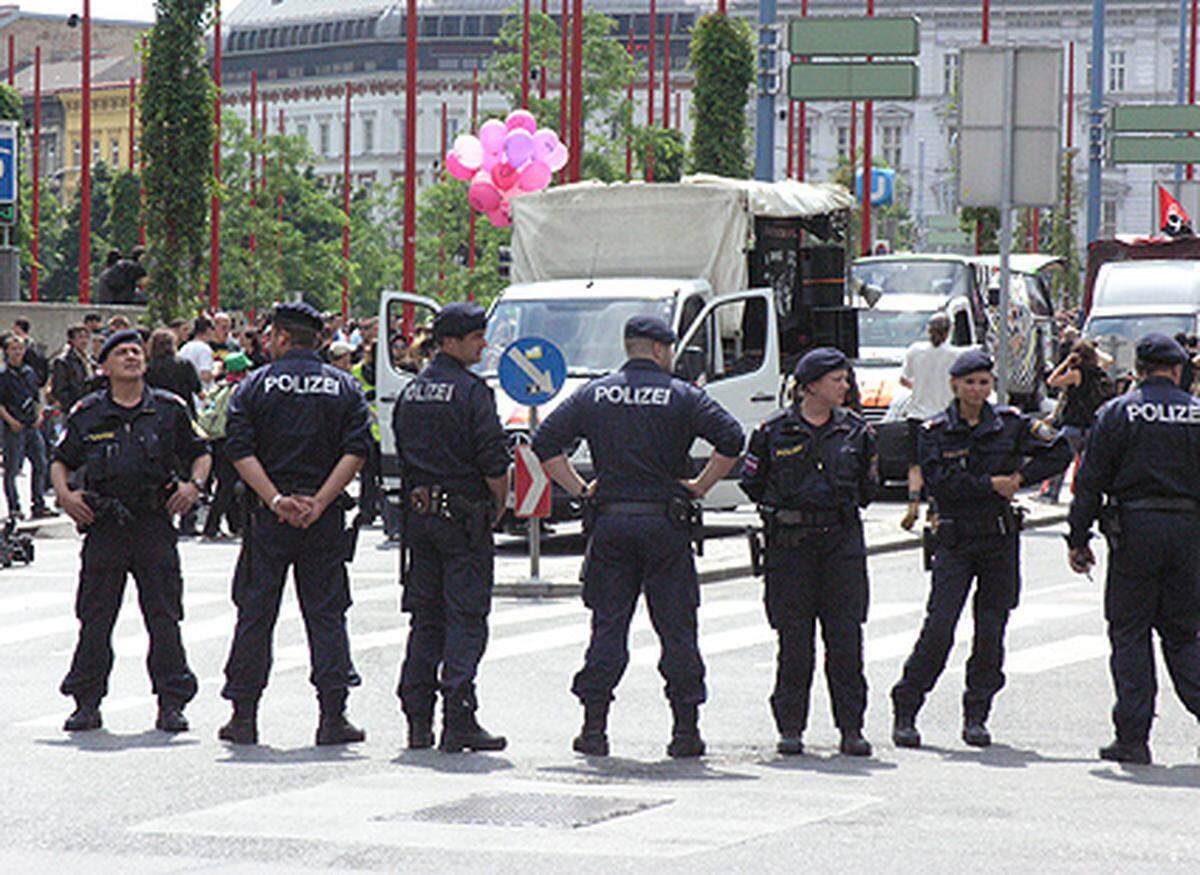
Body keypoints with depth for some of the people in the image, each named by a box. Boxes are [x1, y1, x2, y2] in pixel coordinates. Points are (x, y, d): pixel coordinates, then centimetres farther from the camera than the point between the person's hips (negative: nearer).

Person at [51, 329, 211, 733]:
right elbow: (61, 460, 16)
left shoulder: (169, 409, 7)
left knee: (164, 616, 0)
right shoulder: (87, 413, 7)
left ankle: (171, 703, 7)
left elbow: (199, 453, 16)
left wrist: (194, 484, -2)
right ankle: (87, 702, 11)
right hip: (103, 524, 0)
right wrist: (65, 493, -2)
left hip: (155, 521, 0)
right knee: (95, 619, 2)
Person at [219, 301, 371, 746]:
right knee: (326, 613, 5)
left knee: (255, 614, 6)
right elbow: (356, 450, -5)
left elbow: (240, 451, -9)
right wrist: (320, 502, -9)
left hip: (268, 518, -1)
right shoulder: (345, 388, 6)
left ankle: (243, 714, 7)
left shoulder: (255, 386, 1)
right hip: (325, 520, 1)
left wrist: (275, 500, -12)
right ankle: (332, 715, -2)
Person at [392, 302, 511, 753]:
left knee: (425, 618, 12)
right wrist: (497, 508, 0)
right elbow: (494, 462, -14)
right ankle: (458, 721, -10)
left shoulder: (411, 392, 11)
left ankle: (417, 720, 11)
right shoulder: (471, 391, -11)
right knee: (465, 619, -5)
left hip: (419, 513, 7)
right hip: (463, 515, -7)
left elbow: (403, 455, 15)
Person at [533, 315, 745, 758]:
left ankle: (594, 727, 2)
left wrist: (579, 489, 6)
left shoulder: (593, 395, 6)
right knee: (677, 629, 3)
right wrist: (700, 486, -3)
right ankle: (685, 729, 3)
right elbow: (731, 439, -12)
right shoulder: (682, 397, -2)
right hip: (665, 522, -2)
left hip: (611, 522, 2)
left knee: (608, 626, 6)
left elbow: (545, 443, 2)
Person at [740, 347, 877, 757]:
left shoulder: (855, 431, 7)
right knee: (794, 637, -2)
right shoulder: (774, 432, 0)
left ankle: (851, 728, 2)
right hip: (790, 541, -2)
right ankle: (790, 727, 6)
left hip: (842, 540, 2)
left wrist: (841, 508, 13)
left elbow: (866, 486, 20)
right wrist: (781, 512, 7)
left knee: (845, 637, -3)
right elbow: (752, 482, 11)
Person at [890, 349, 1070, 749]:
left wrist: (1019, 479, -4)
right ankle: (905, 712, -4)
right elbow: (939, 483, -13)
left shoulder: (1010, 424, 4)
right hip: (955, 541, -2)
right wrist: (992, 484, -15)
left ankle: (976, 716, 12)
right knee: (938, 627, -11)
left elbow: (1059, 453, 7)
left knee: (991, 632, 2)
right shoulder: (935, 431, -1)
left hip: (1000, 539, 2)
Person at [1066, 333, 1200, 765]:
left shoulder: (1117, 413, 0)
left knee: (1129, 633, 3)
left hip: (1135, 530, -2)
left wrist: (1078, 540, 4)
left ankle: (1132, 737, -1)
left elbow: (1090, 481, -1)